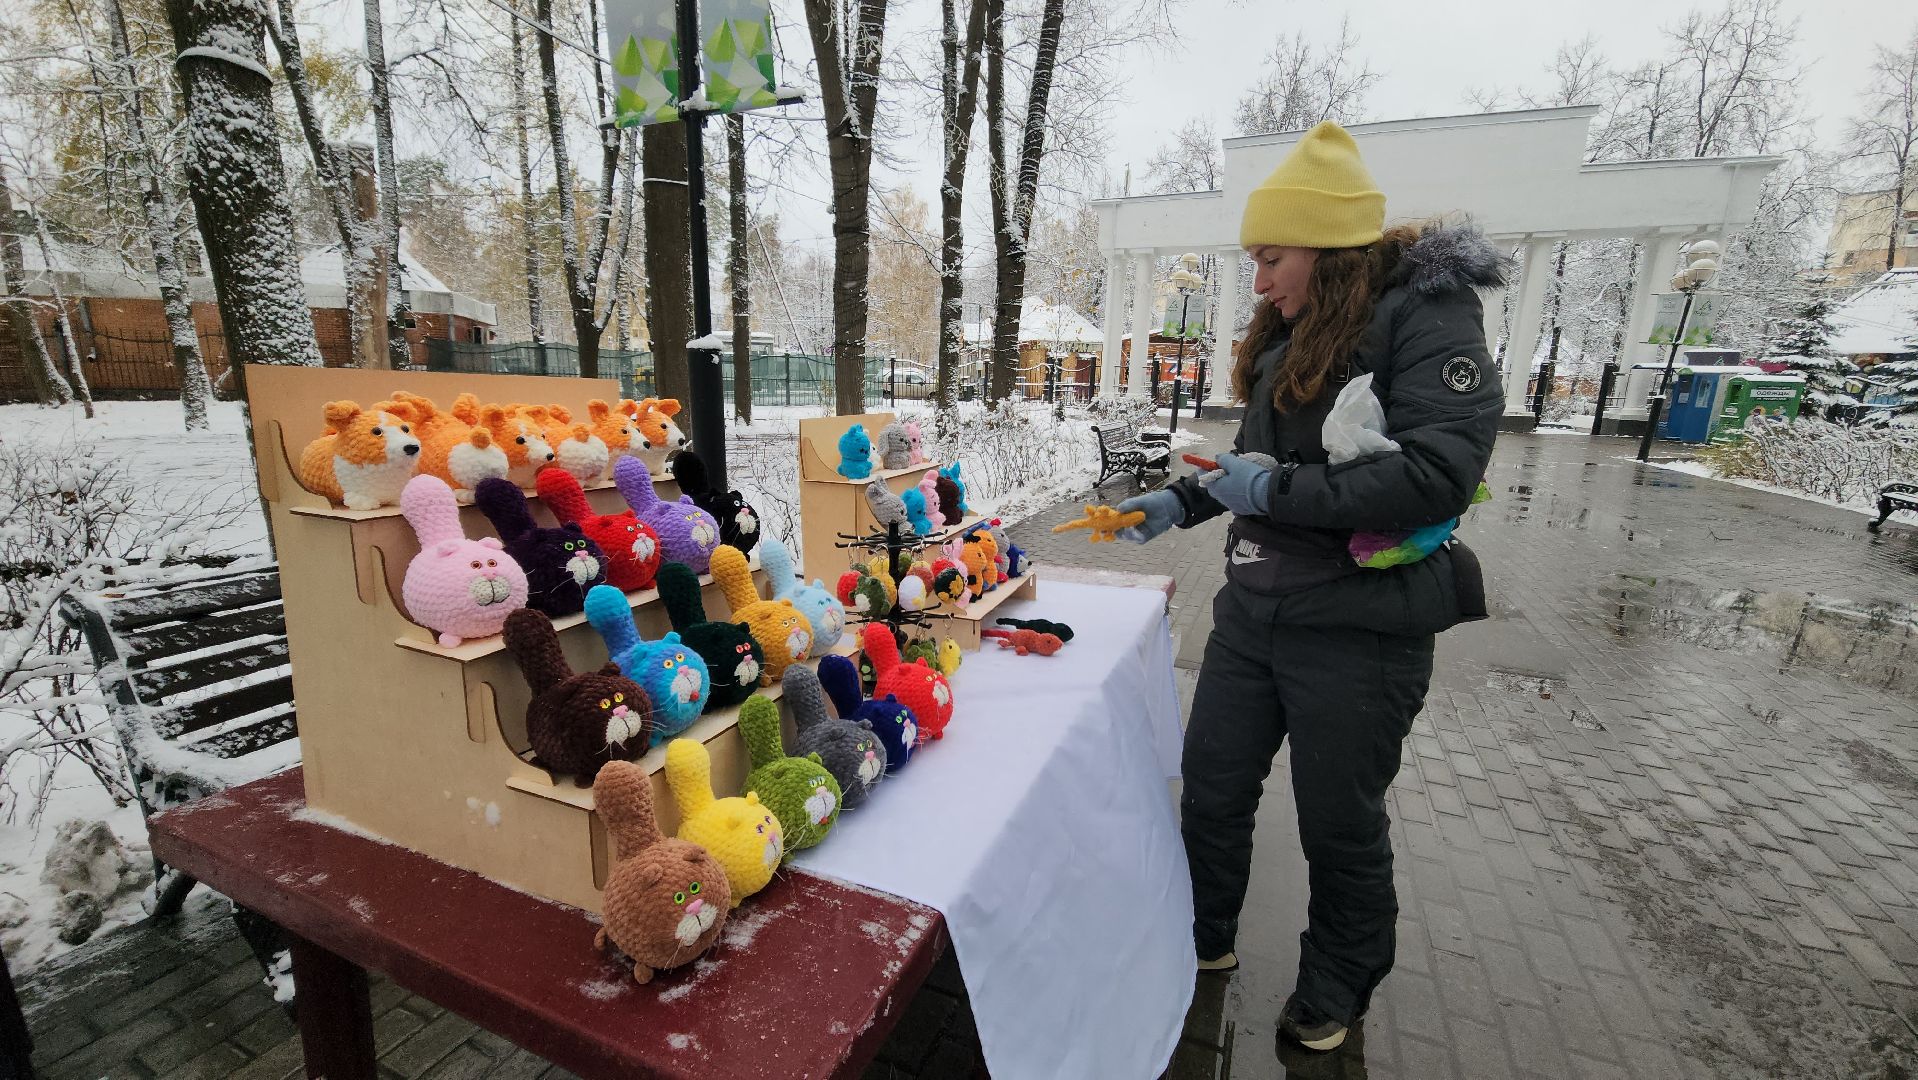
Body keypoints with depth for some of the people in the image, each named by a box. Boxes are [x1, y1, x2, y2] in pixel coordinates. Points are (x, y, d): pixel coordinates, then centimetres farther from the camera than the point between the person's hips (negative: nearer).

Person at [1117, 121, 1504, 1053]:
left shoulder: (1427, 314, -12)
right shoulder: (1291, 336, 11)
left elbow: (1439, 473, -24)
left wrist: (1278, 491, -23)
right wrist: (1184, 502, 9)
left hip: (1356, 629, -7)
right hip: (1252, 608, 7)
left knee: (1340, 823, 12)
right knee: (1212, 786, 16)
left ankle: (1336, 993, 39)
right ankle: (1204, 938, 41)